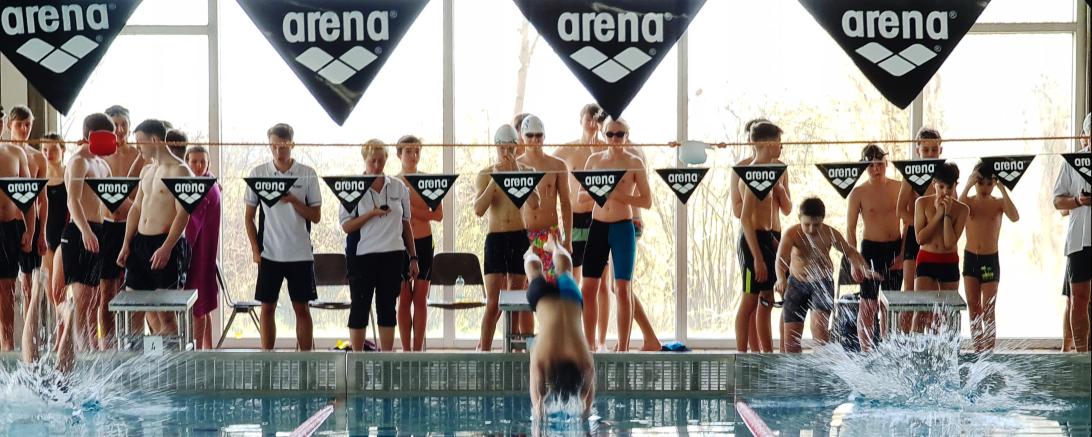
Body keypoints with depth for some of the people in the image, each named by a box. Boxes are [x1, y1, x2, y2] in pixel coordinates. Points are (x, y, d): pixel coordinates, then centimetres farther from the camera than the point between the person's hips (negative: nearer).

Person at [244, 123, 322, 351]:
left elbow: (316, 216, 0)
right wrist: (255, 249, -2)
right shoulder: (258, 173, 2)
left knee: (302, 308, 3)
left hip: (300, 254, -1)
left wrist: (294, 201, -16)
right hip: (269, 253, 1)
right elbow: (249, 216, 7)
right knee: (267, 307, 5)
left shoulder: (307, 174, 0)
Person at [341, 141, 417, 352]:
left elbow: (406, 224, 12)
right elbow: (346, 226, -6)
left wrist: (413, 257, 9)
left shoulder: (399, 187, 7)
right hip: (362, 255, -3)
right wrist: (372, 213, -19)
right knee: (360, 307, 2)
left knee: (387, 307, 7)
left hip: (392, 255, 3)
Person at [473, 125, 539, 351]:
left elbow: (535, 203, -11)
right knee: (493, 303, -7)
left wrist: (518, 173, -16)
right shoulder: (485, 174, 2)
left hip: (520, 238, 2)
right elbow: (478, 210, -10)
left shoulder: (526, 171, 5)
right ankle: (484, 349, -2)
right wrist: (495, 180, -16)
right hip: (496, 238, -2)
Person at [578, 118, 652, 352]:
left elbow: (647, 201, -3)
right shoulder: (594, 160, 9)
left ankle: (623, 348, 2)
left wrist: (618, 195, -17)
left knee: (622, 289, -3)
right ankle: (589, 346, 12)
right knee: (587, 288, 2)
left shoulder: (634, 163, 0)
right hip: (598, 226, 3)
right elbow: (581, 198, 11)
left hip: (623, 227, -3)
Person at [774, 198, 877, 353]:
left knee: (818, 324, -26)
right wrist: (781, 279, -57)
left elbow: (850, 252, 0)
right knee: (791, 333, 1)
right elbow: (781, 258, -36)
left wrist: (864, 269, -21)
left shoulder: (830, 234, -15)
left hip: (822, 283, -1)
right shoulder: (792, 233, -20)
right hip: (797, 283, 1)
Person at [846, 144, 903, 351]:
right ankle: (866, 351, 7)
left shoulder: (899, 187, 2)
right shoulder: (859, 192, -6)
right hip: (871, 248, -3)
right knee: (868, 305, -1)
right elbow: (850, 228, -2)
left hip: (895, 249, 3)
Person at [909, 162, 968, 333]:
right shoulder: (922, 203, -4)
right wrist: (938, 214, -14)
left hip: (949, 263, 1)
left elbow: (950, 243, -13)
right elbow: (920, 238, -10)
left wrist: (947, 214, -17)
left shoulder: (962, 209, -4)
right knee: (921, 309, -15)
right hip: (926, 260, -1)